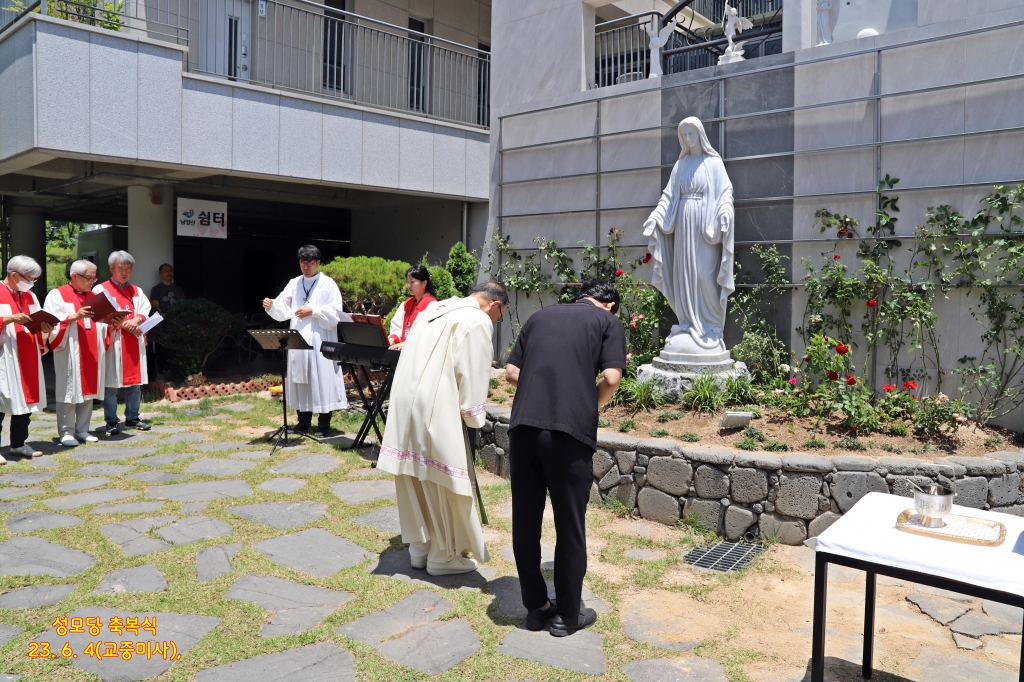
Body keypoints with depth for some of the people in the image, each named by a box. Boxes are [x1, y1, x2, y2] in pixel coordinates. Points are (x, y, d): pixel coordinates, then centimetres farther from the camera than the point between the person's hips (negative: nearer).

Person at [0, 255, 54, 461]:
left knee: (26, 400, 8)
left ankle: (19, 443, 17)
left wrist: (45, 330, -3)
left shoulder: (30, 297, 16)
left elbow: (36, 324, 17)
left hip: (27, 358, 7)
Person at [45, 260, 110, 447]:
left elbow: (99, 322, 16)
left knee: (88, 390, 6)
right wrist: (74, 316, -21)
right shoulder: (58, 295, 0)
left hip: (91, 352, 6)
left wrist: (110, 321, -5)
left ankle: (82, 430, 13)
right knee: (69, 390, -4)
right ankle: (66, 432, 3)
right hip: (69, 352, -6)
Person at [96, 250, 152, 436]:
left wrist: (136, 320, -13)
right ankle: (111, 422, 5)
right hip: (112, 343, -5)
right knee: (110, 384, -3)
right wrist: (122, 324, -17)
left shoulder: (137, 292, 18)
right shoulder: (101, 290, 1)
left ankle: (132, 418, 19)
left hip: (134, 343, 5)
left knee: (135, 382, 9)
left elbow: (146, 311, 6)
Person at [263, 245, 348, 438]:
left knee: (321, 380, -3)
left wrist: (313, 311, -16)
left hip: (320, 341, -4)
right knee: (300, 380, 8)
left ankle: (324, 424, 4)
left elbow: (335, 311, -8)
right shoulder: (294, 284, 12)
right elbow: (283, 307, 2)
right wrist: (272, 305, -18)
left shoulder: (328, 284, 0)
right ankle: (303, 422, 17)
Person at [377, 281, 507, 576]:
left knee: (415, 478, 16)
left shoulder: (435, 310, 19)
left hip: (405, 402, 8)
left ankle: (419, 548, 27)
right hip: (435, 409, -8)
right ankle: (444, 556, 16)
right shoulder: (478, 320, -6)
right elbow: (472, 376, -11)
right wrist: (474, 417, 2)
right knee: (444, 483, 5)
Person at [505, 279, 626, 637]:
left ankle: (536, 607, 28)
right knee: (570, 527, 10)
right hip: (570, 431, -3)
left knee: (525, 522, 14)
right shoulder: (609, 322, 12)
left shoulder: (540, 316, 23)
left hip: (524, 426, 4)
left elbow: (512, 372, 17)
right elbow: (611, 378, -2)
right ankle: (568, 615, 22)